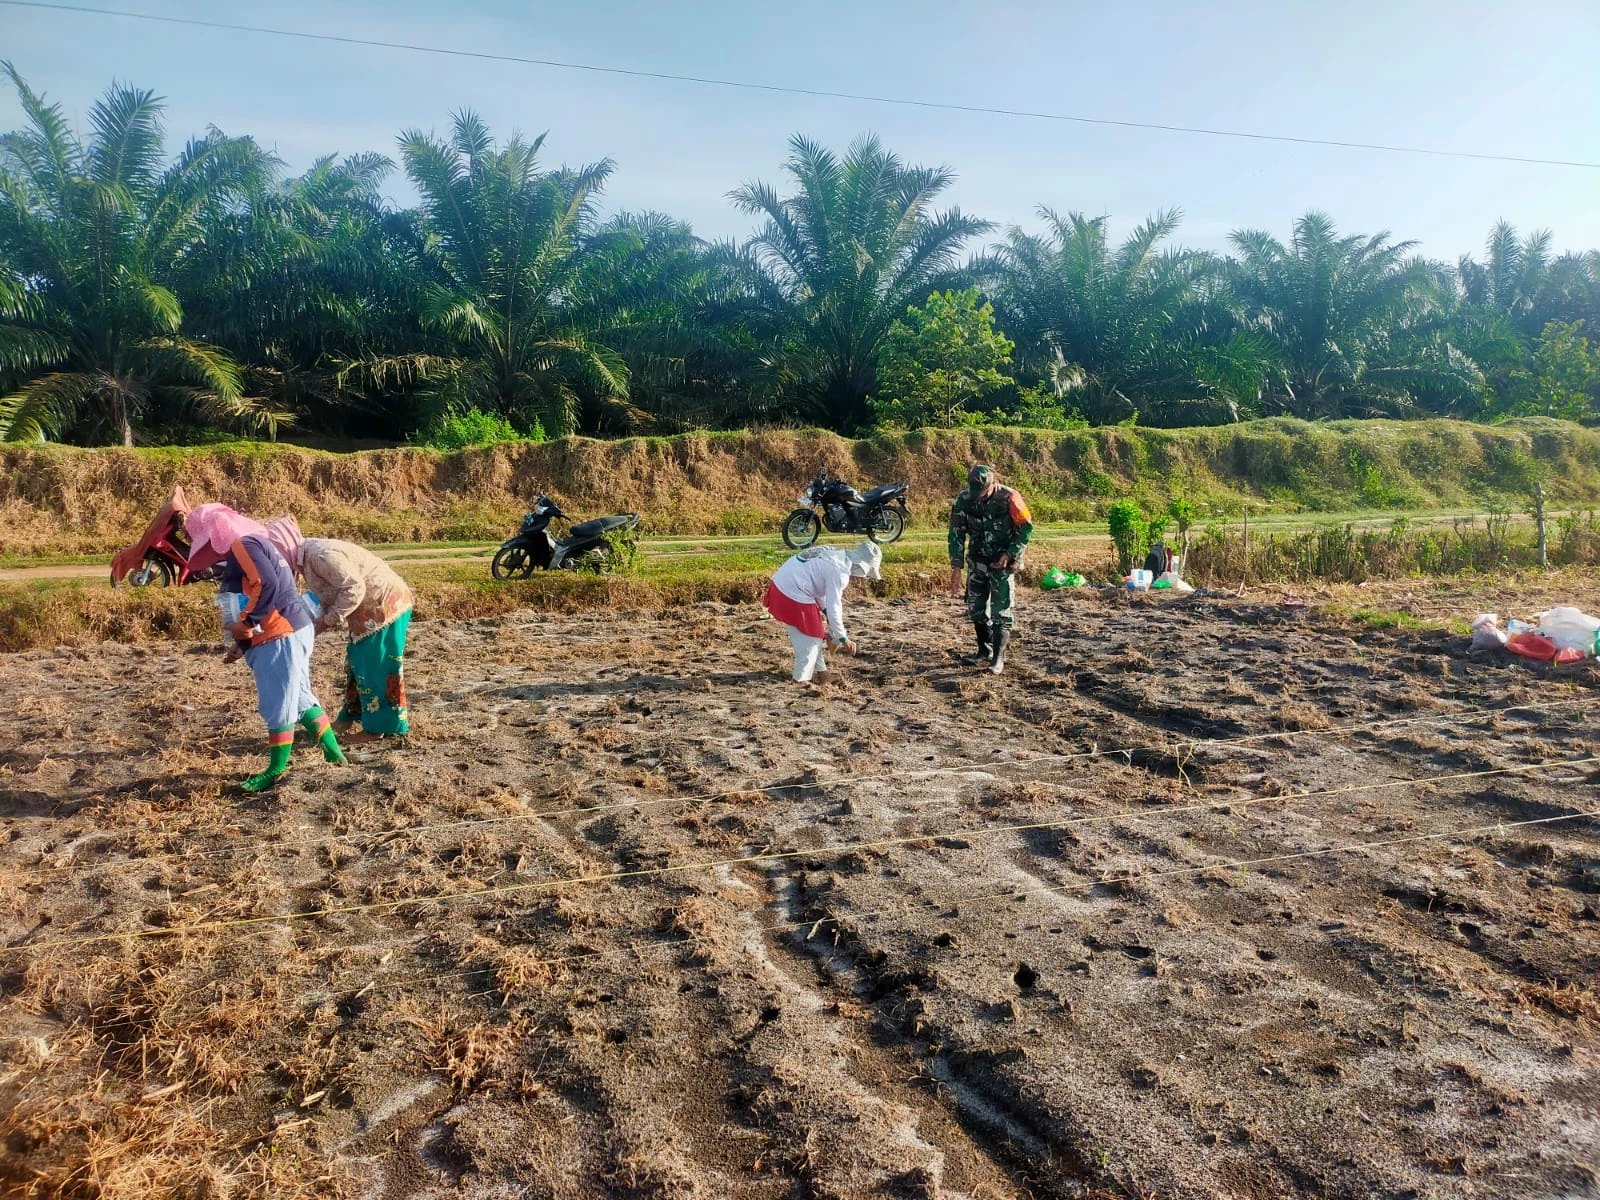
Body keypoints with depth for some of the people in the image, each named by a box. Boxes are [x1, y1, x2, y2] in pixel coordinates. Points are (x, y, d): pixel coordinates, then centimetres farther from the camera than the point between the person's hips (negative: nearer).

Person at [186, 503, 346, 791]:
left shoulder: (243, 544, -11)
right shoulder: (251, 545, 22)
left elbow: (267, 585, -25)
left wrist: (245, 623, -18)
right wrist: (243, 642, 19)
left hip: (282, 635, -11)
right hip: (289, 631, 11)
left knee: (278, 704, -2)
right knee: (298, 698, 17)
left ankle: (276, 772, 7)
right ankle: (332, 752, 24)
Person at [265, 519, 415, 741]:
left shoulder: (320, 555, -23)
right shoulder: (307, 557, 8)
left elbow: (353, 588, -25)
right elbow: (322, 596, 13)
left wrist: (328, 620, -20)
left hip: (384, 605, -11)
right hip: (370, 609, 11)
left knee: (377, 666, -3)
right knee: (358, 662, 19)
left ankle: (381, 726, 7)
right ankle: (351, 715, 32)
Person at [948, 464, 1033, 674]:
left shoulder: (1009, 498, -19)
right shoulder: (964, 500, -10)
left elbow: (1026, 528, -9)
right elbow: (956, 535, -4)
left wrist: (1010, 554, -17)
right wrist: (956, 568, -7)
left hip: (1002, 562, -4)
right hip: (977, 561, 4)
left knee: (1000, 610, -9)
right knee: (975, 607, 10)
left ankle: (998, 657, -8)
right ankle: (985, 649, 25)